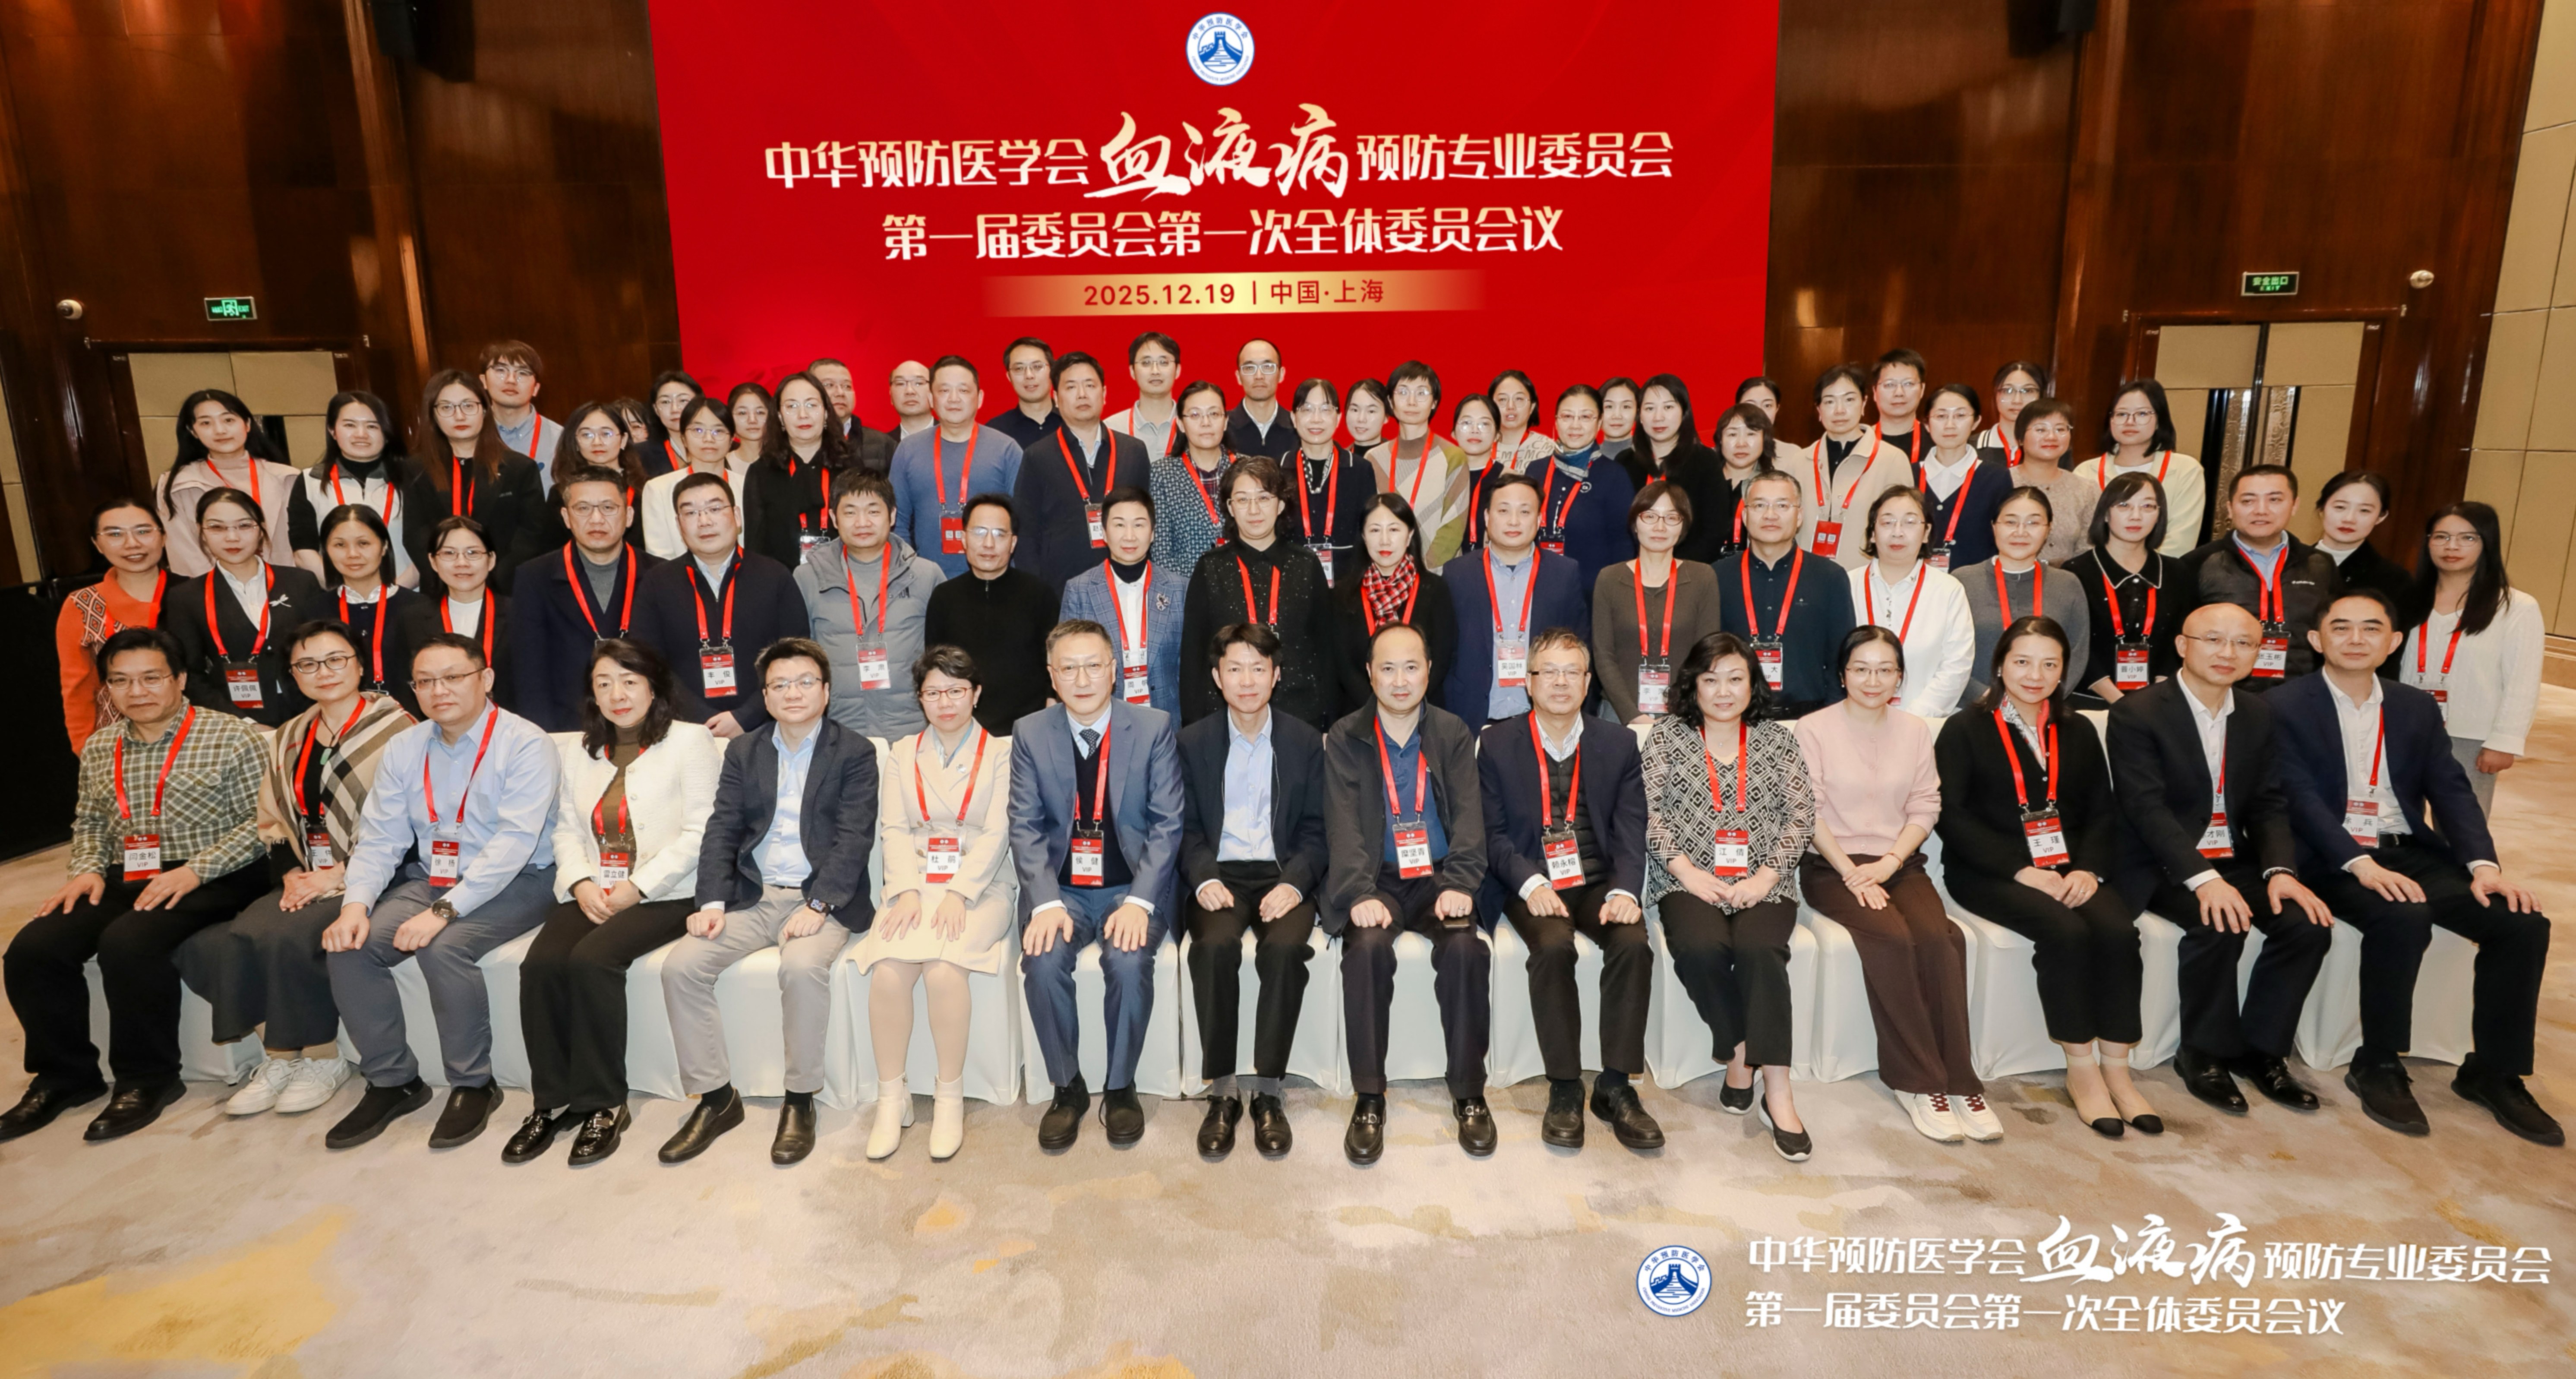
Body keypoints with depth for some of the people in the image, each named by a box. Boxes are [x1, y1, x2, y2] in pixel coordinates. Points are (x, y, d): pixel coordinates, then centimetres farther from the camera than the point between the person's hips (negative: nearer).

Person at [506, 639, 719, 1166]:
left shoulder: (690, 741, -1)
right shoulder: (574, 749, 19)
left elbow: (700, 831, -9)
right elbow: (566, 828, 14)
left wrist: (637, 888, -15)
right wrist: (581, 881, -6)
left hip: (664, 895, -5)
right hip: (592, 895, 5)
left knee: (591, 960, -28)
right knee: (540, 964, -22)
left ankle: (603, 1103, -14)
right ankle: (552, 1100, -8)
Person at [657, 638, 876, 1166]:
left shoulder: (854, 753, 1)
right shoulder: (743, 752, 14)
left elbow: (854, 839, -8)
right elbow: (721, 831, 7)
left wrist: (817, 906, -21)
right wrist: (712, 902, -8)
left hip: (822, 898, -4)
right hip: (752, 896, 5)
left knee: (803, 965, -33)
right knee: (680, 966, -17)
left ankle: (800, 1100, -14)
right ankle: (716, 1098, -2)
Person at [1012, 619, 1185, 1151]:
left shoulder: (1154, 728, -2)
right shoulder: (1030, 733, 3)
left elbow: (1167, 823, -6)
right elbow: (1025, 827, -2)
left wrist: (1139, 901, -19)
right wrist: (1047, 903, -17)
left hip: (1131, 886, -1)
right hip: (1060, 888, 1)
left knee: (1129, 962, -28)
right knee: (1043, 963, -26)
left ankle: (1120, 1086, -2)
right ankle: (1067, 1087, -1)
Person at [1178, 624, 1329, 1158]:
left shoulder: (1306, 741, 9)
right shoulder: (1192, 742, 9)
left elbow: (1315, 829, 5)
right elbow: (1187, 828, 7)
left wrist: (1294, 882, -13)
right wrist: (1205, 879, -13)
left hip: (1283, 876, 0)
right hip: (1220, 875, 0)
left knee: (1286, 949, -31)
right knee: (1215, 947, -31)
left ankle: (1266, 1090, -17)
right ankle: (1221, 1090, -17)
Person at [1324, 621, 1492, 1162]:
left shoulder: (1453, 733, 8)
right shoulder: (1345, 738, 4)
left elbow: (1469, 814, -1)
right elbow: (1343, 822, -7)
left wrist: (1459, 884, -17)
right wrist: (1361, 893, -22)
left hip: (1439, 877, 1)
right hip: (1377, 879, -1)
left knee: (1465, 947, -28)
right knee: (1368, 947, -30)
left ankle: (1469, 1093, -9)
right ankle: (1369, 1098, -15)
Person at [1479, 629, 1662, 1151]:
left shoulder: (1619, 743, 9)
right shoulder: (1496, 744, 4)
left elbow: (1631, 830, 2)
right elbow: (1493, 832, -1)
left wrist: (1625, 890, -16)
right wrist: (1531, 883, -18)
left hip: (1598, 881, 2)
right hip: (1530, 884, -2)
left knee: (1633, 943, -27)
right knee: (1553, 946, -31)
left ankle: (1615, 1087, -14)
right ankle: (1564, 1089, -16)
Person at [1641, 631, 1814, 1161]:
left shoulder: (1778, 740, 13)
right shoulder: (1667, 735, 10)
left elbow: (1800, 813, 6)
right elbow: (1651, 810, 1)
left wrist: (1766, 876, -9)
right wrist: (1688, 872, -11)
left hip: (1763, 884, 1)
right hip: (1689, 882, 0)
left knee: (1760, 949, -30)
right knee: (1700, 947, -31)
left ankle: (1777, 1091, -26)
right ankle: (1741, 1055, -10)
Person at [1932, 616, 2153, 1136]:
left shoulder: (2078, 731, 17)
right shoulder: (1965, 729, 3)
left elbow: (2103, 811, 11)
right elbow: (1954, 816, -7)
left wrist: (2089, 869, -9)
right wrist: (2022, 871, -17)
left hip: (2070, 870, 4)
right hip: (1991, 873, -4)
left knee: (2117, 929, -25)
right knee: (2065, 931, -29)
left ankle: (2116, 1069, -13)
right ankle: (2081, 1069, -15)